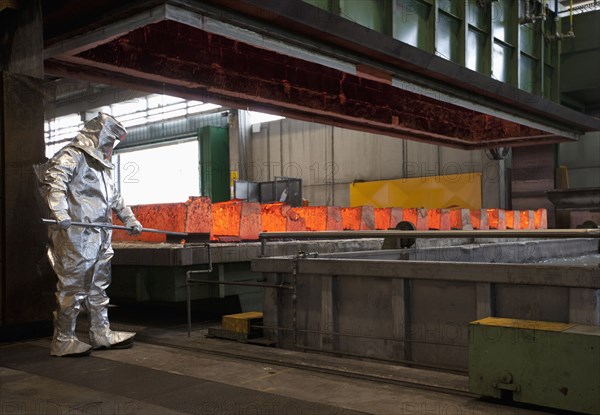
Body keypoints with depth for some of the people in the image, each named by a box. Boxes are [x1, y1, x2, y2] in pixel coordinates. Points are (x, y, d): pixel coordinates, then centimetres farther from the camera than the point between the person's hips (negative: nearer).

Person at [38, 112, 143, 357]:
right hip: (76, 237, -9)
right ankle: (63, 340, 3)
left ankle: (101, 334, 23)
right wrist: (59, 212, -34)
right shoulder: (71, 156, -5)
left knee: (98, 287, 14)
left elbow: (114, 198, 35)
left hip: (99, 239, 10)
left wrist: (129, 220, 35)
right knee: (73, 287, -6)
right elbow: (53, 179, -22)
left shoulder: (102, 166, 25)